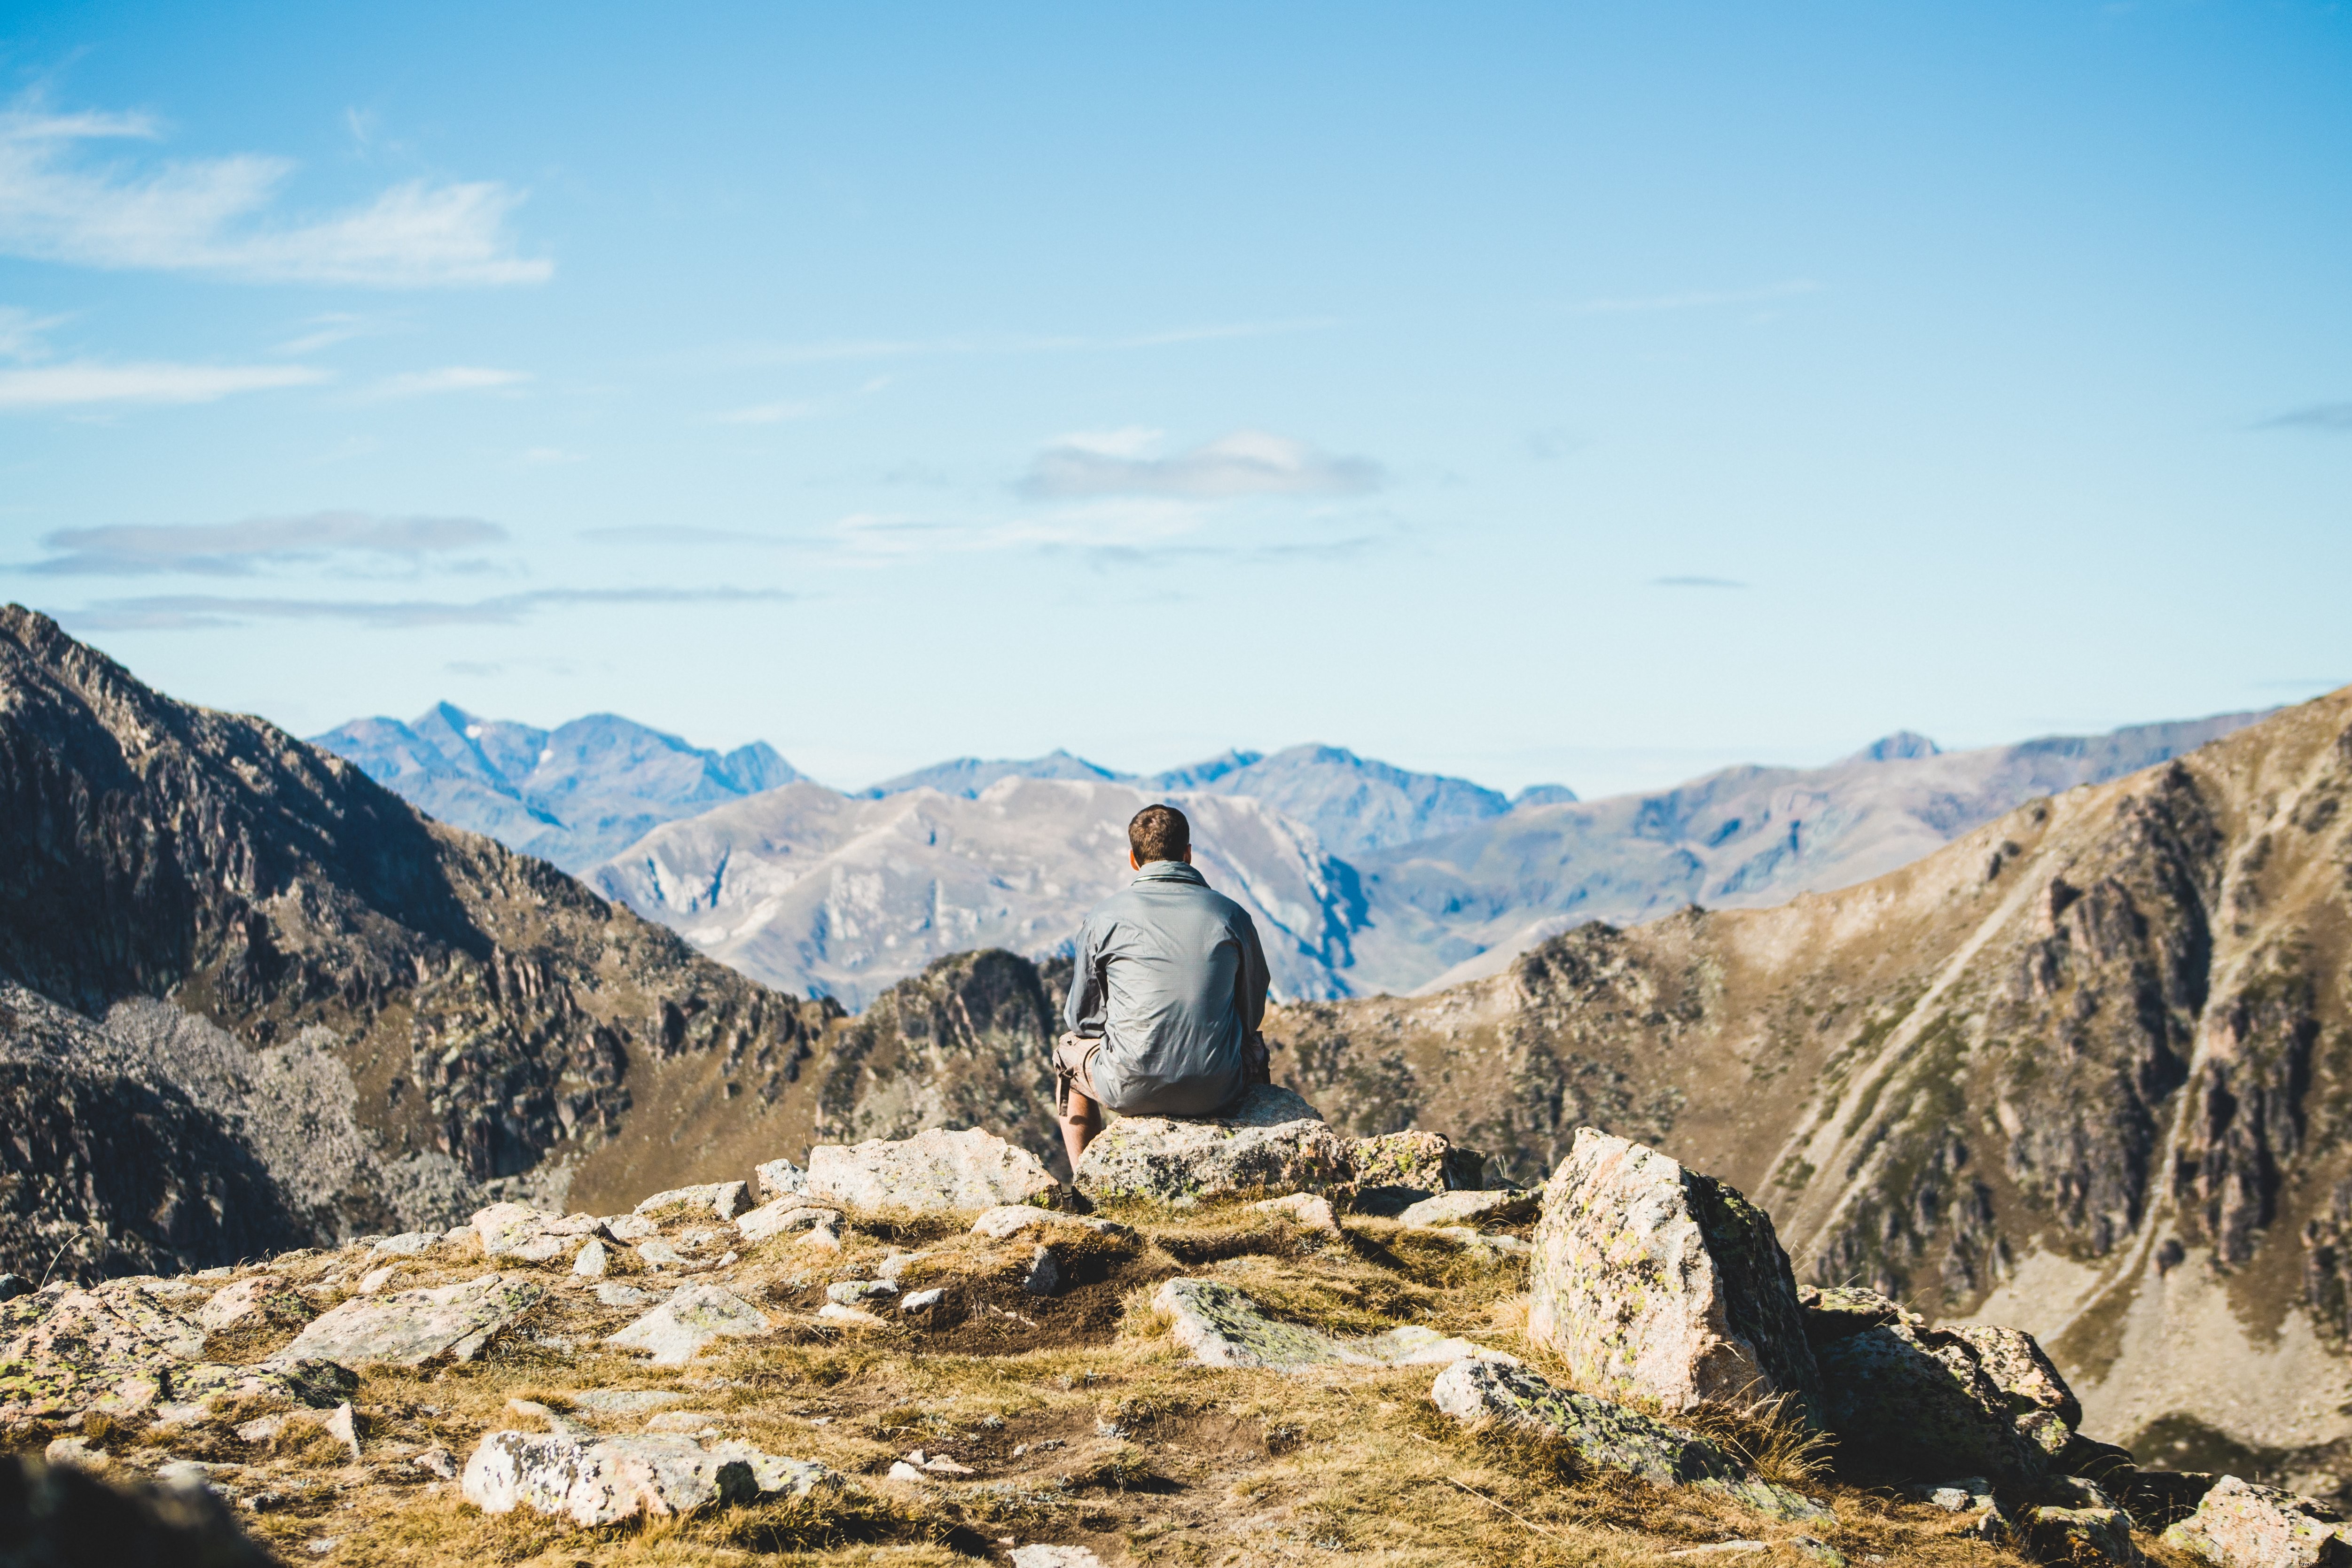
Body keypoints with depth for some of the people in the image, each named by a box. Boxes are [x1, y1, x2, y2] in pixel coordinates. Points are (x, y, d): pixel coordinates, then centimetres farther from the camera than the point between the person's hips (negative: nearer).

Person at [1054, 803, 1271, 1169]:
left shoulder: (1104, 917, -2)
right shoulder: (1231, 915, 0)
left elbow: (1081, 1017, 7)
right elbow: (1253, 1012, 10)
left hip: (1132, 1090, -1)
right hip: (1217, 1091, 1)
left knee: (1069, 1049, 32)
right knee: (1255, 1045, 37)